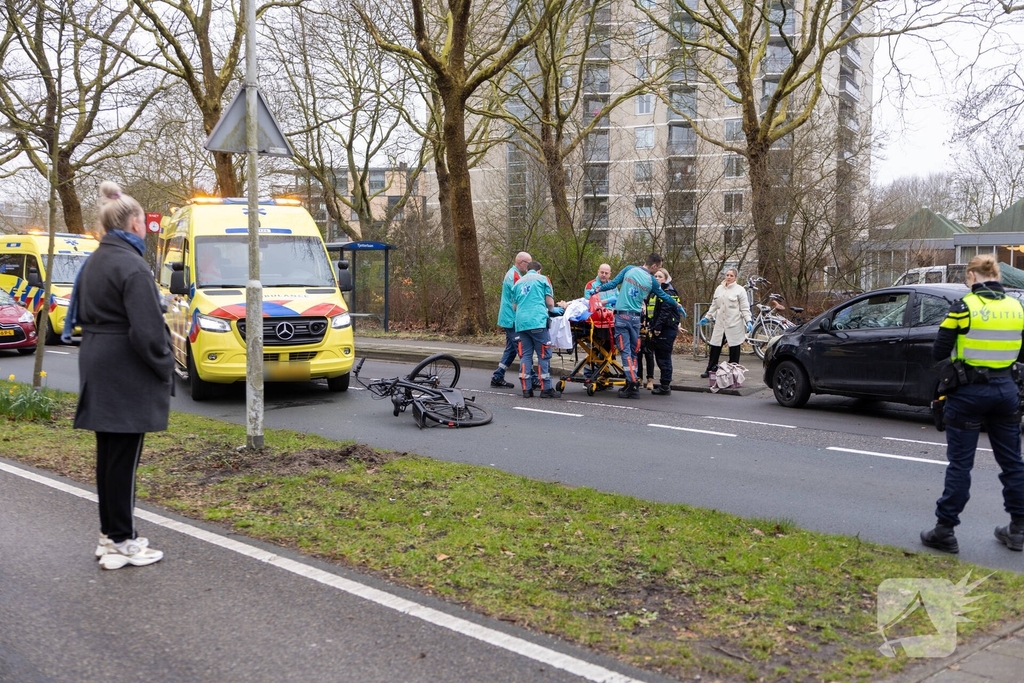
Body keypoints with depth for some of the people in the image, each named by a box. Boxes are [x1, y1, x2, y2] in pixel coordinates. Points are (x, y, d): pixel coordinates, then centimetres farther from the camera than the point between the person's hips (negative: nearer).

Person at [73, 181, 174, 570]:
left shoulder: (93, 263, 13)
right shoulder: (132, 266, -16)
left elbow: (82, 314, 19)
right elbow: (146, 329, -21)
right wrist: (165, 367, -10)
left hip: (98, 372, 9)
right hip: (127, 375, -9)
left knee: (109, 455, 15)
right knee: (123, 458, -2)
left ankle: (110, 534, 24)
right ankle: (121, 542, 5)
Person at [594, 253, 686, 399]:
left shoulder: (629, 269, 0)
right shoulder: (652, 281, 3)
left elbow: (613, 283, 2)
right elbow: (664, 297, 18)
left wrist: (599, 289, 19)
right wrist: (677, 305, 35)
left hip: (622, 316, -1)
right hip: (636, 318, 1)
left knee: (625, 350, -4)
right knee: (633, 351, 12)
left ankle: (633, 383, -13)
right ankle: (631, 385, 13)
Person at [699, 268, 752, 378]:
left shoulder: (740, 290, -2)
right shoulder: (719, 289, 12)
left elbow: (745, 308, -5)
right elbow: (714, 305, 20)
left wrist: (748, 321, -14)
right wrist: (707, 317, 17)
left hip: (734, 324, -4)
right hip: (720, 323, 4)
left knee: (734, 348, 1)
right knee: (715, 347, 5)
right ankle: (710, 370, 15)